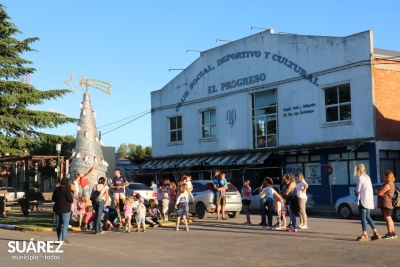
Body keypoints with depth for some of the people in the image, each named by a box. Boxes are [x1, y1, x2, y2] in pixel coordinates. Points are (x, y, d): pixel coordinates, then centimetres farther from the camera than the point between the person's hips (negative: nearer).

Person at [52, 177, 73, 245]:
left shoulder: (56, 189, 6)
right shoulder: (66, 189, -15)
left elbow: (53, 198, 14)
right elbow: (71, 200, -17)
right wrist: (71, 195, 3)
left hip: (57, 209, 7)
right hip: (65, 209, -7)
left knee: (58, 224, 11)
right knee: (65, 224, -4)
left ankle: (59, 239, 16)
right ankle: (64, 240, -7)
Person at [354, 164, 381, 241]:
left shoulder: (360, 178, -13)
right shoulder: (367, 177, 14)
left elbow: (358, 190, -10)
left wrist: (356, 191, 10)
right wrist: (358, 191, 8)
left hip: (363, 200, -9)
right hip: (369, 200, 9)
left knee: (363, 217, -4)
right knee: (367, 217, 16)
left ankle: (364, 235, -4)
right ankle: (375, 233, 15)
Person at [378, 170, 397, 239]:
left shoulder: (387, 185, -19)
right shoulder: (391, 184, 15)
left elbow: (379, 193, -20)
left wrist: (379, 191, 1)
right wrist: (380, 191, 3)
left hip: (386, 204, -11)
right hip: (389, 204, 11)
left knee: (387, 218, -9)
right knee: (389, 218, 15)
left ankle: (390, 234, -8)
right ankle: (393, 233, 20)